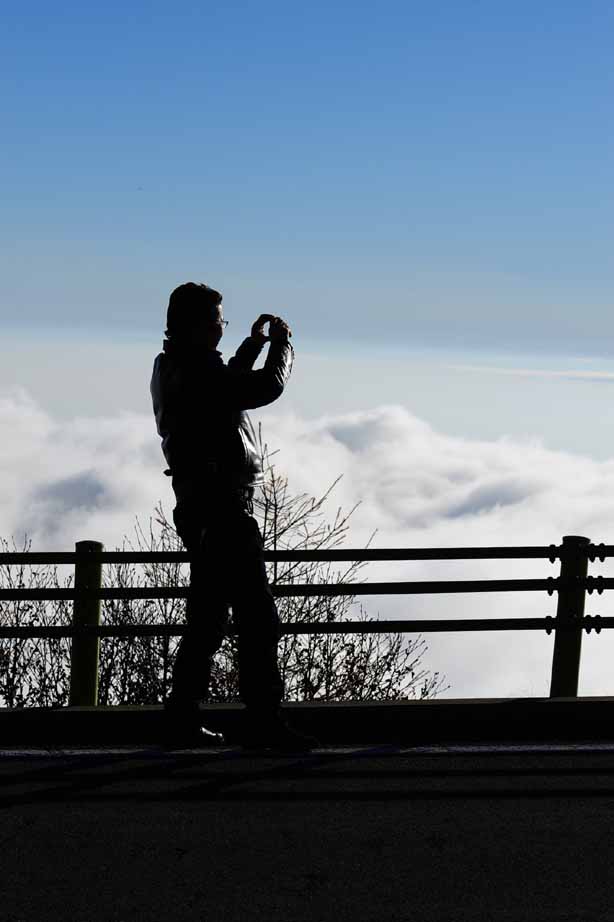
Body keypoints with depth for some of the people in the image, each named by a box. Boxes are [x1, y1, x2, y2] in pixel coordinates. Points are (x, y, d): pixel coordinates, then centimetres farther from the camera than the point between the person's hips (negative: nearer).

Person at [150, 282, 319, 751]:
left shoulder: (172, 369, 14)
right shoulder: (197, 371, -16)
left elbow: (227, 389, 31)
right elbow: (268, 387, -19)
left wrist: (253, 345, 26)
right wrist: (282, 343, -2)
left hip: (199, 509, 11)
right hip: (224, 508, -11)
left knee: (207, 618, 16)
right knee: (258, 616, -10)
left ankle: (183, 717, 20)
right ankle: (264, 719, -10)